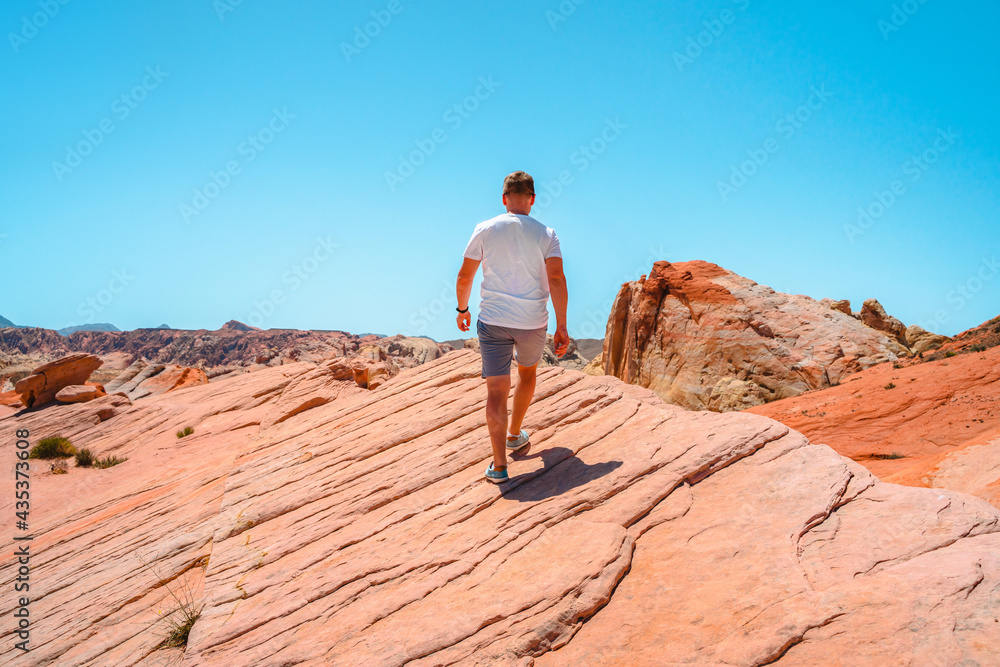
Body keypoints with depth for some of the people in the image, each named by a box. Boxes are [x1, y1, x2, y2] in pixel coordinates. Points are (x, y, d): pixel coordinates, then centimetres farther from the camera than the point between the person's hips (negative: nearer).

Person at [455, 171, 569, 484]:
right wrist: (561, 326, -8)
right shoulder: (546, 235, -3)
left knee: (496, 391, 0)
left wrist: (462, 309, 17)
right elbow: (557, 280, -11)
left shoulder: (485, 230, -2)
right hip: (533, 323, 1)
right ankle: (514, 435, 42)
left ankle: (499, 464, -6)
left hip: (493, 321, -1)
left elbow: (464, 277, 0)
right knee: (527, 373, 27)